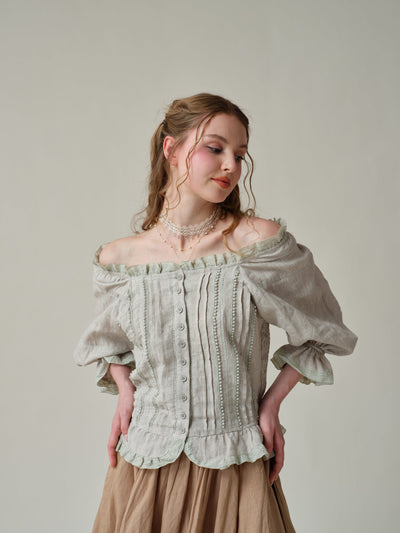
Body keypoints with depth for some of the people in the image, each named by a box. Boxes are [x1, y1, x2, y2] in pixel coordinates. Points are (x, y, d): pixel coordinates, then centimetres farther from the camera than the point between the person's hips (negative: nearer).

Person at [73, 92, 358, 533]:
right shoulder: (118, 258, -4)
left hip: (236, 466, -1)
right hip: (146, 463, 2)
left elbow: (320, 329, 3)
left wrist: (272, 402, -3)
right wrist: (125, 389, 1)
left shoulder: (259, 241, -11)